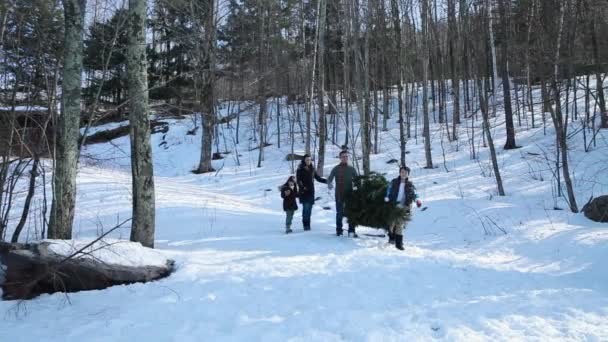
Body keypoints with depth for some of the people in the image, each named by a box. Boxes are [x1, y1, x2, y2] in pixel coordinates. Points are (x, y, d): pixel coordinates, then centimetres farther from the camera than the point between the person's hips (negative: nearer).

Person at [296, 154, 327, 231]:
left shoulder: (312, 169, 13)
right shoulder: (300, 169, -2)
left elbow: (318, 178, 20)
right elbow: (299, 180, -8)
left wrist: (326, 181, 8)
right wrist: (302, 187, -23)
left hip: (311, 191, 5)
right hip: (304, 192, -5)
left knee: (309, 208, 5)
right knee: (306, 208, -11)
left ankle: (307, 225, 11)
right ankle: (306, 225, -7)